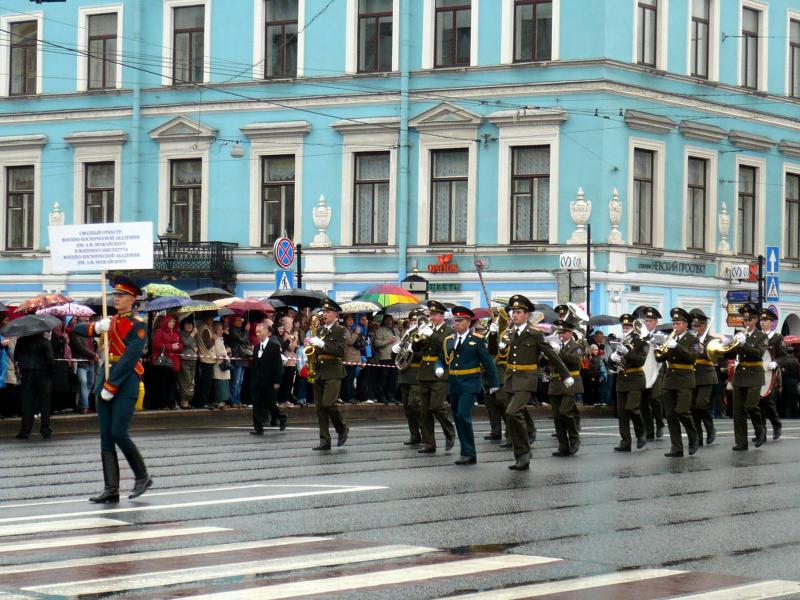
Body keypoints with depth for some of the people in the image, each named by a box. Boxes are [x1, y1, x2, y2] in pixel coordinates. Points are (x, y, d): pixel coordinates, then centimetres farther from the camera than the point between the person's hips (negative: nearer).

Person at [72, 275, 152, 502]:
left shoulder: (138, 326, -8)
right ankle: (111, 490, 3)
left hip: (126, 383, -7)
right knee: (106, 437, 3)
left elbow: (128, 360, -16)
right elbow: (77, 329, 16)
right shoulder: (110, 322, 15)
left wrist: (111, 387, -19)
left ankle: (143, 477, 7)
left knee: (118, 434, -12)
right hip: (106, 377, 7)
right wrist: (96, 327, -5)